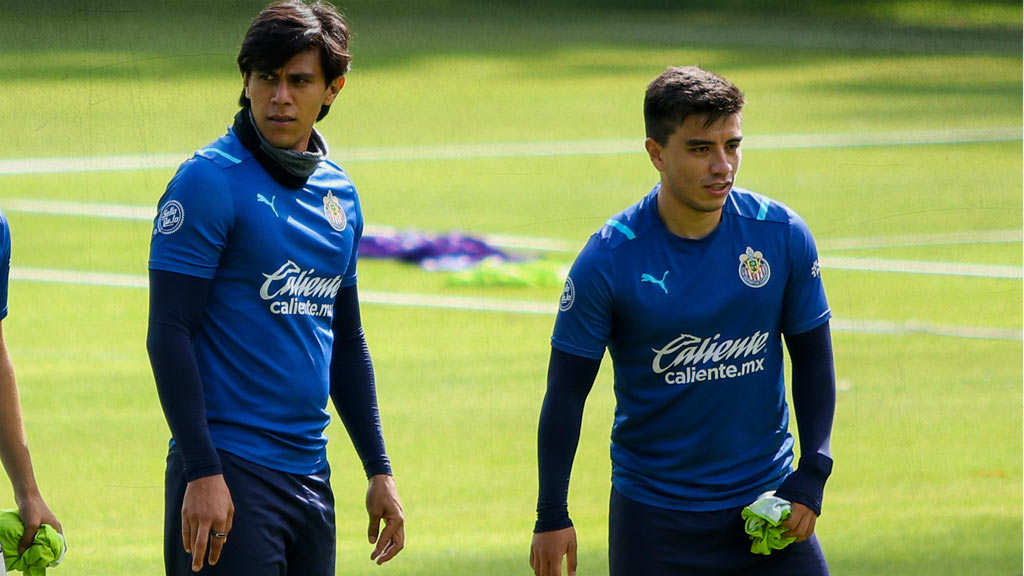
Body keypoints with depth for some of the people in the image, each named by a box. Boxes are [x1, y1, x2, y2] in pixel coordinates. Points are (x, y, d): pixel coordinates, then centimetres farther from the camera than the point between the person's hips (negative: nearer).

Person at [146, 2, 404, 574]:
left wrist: (379, 469, 20)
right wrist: (202, 472, -18)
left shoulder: (340, 194, 13)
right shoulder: (210, 181, -8)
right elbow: (168, 333, -12)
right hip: (229, 474, -7)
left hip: (311, 477, 7)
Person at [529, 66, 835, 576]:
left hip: (768, 501, 2)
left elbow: (813, 359, 6)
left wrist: (811, 478, -2)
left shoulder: (782, 235, -4)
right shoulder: (608, 260, -12)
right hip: (653, 515, -2)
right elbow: (567, 390, -5)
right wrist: (552, 517, -4)